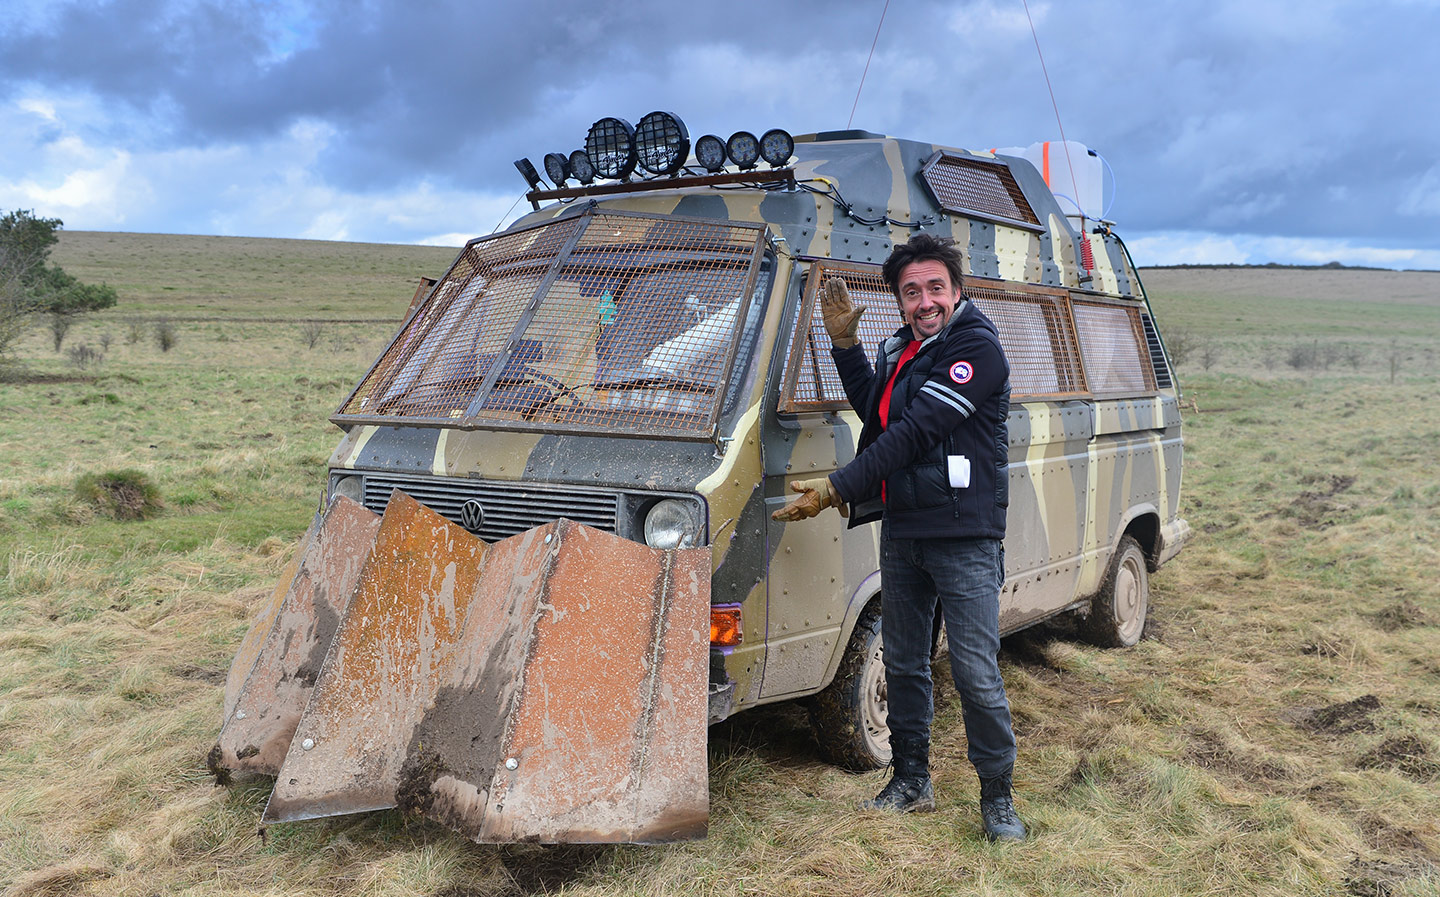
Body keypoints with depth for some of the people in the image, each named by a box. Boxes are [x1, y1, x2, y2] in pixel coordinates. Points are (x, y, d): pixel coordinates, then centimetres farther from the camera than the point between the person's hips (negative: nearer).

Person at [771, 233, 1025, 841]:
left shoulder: (976, 347, -12)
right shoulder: (901, 348, 14)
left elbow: (914, 433, -19)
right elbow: (873, 411, 24)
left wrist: (837, 490, -19)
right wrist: (845, 343, 13)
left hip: (964, 537, -8)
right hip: (901, 533, 8)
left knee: (976, 673, -3)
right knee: (902, 664, 15)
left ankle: (997, 796, 15)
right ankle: (911, 781, 30)